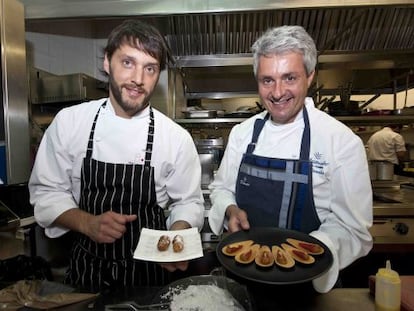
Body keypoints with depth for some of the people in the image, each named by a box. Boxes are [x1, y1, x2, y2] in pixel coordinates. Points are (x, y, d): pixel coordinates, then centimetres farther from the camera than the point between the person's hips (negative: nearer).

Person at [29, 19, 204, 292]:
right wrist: (88, 223, -20)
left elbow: (188, 203, -5)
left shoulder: (177, 138, -15)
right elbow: (47, 192, -4)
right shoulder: (68, 122, -11)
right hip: (87, 268, 2)